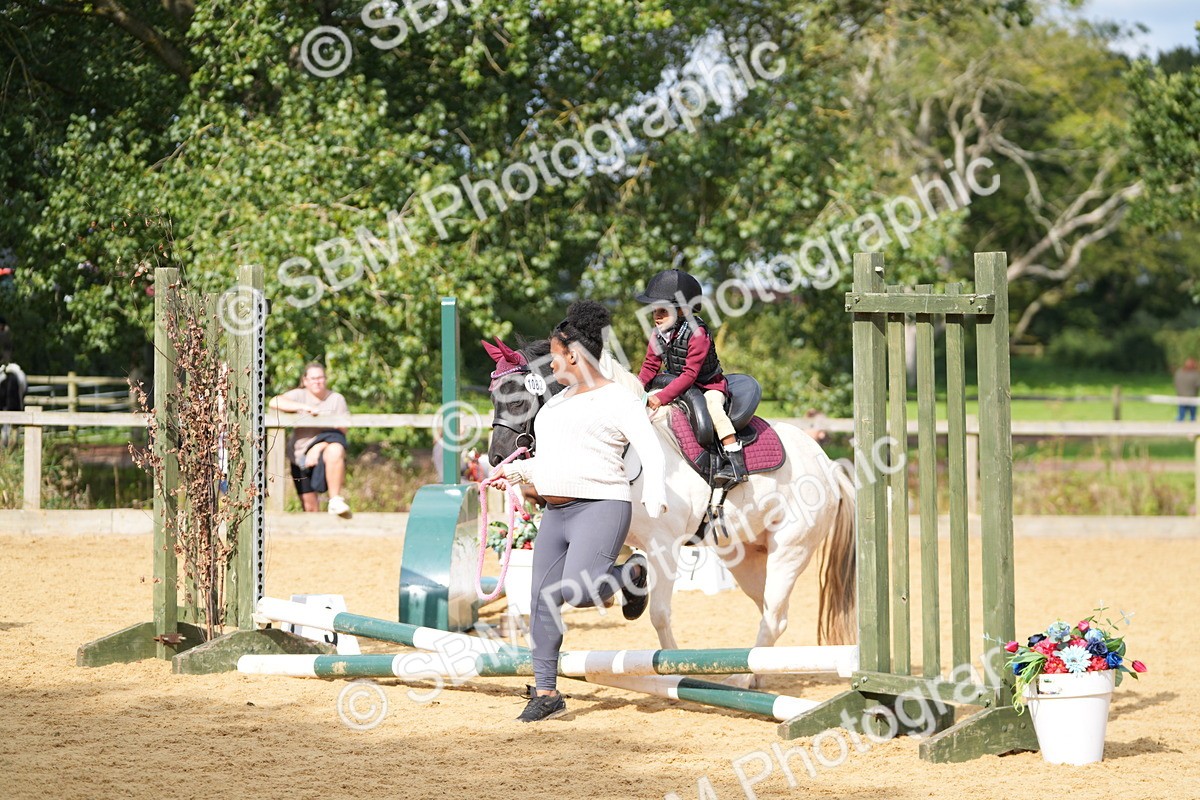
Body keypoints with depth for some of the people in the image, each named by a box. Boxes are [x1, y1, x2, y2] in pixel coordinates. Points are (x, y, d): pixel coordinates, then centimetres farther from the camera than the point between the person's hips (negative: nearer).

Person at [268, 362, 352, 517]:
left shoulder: (337, 399, 5)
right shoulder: (299, 395, 6)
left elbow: (341, 431, -5)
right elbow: (274, 402, -12)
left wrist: (319, 447, -20)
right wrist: (304, 407, -21)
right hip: (300, 455, 2)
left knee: (335, 450, -39)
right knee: (309, 505, -3)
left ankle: (335, 500, -34)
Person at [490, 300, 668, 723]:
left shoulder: (618, 400, -6)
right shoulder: (559, 401, 19)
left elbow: (652, 454, -14)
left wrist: (655, 497, -29)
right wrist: (517, 470, 25)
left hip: (600, 509, -8)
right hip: (555, 513, 8)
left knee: (578, 591, -26)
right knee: (542, 601, 5)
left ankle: (631, 574, 6)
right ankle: (546, 693, 15)